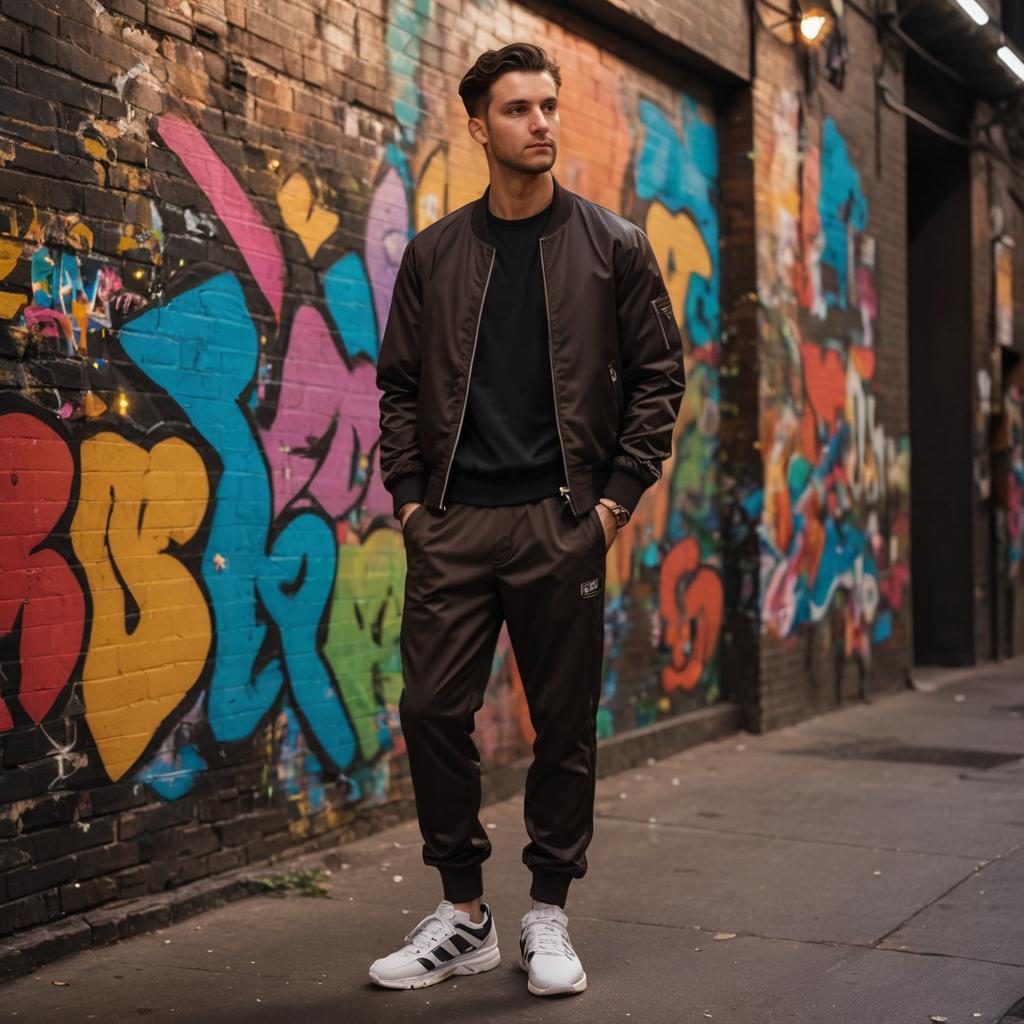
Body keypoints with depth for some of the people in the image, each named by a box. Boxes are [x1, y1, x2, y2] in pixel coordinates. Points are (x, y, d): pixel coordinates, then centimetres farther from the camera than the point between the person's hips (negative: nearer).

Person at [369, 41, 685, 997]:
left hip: (561, 522, -1)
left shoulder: (612, 246, 4)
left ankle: (548, 915, 19)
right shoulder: (434, 253, 8)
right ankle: (462, 913, 15)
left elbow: (658, 375, 4)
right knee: (433, 711, 0)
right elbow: (400, 385, 12)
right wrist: (407, 495, 3)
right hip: (452, 522, 2)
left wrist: (616, 496, -3)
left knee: (564, 722, 4)